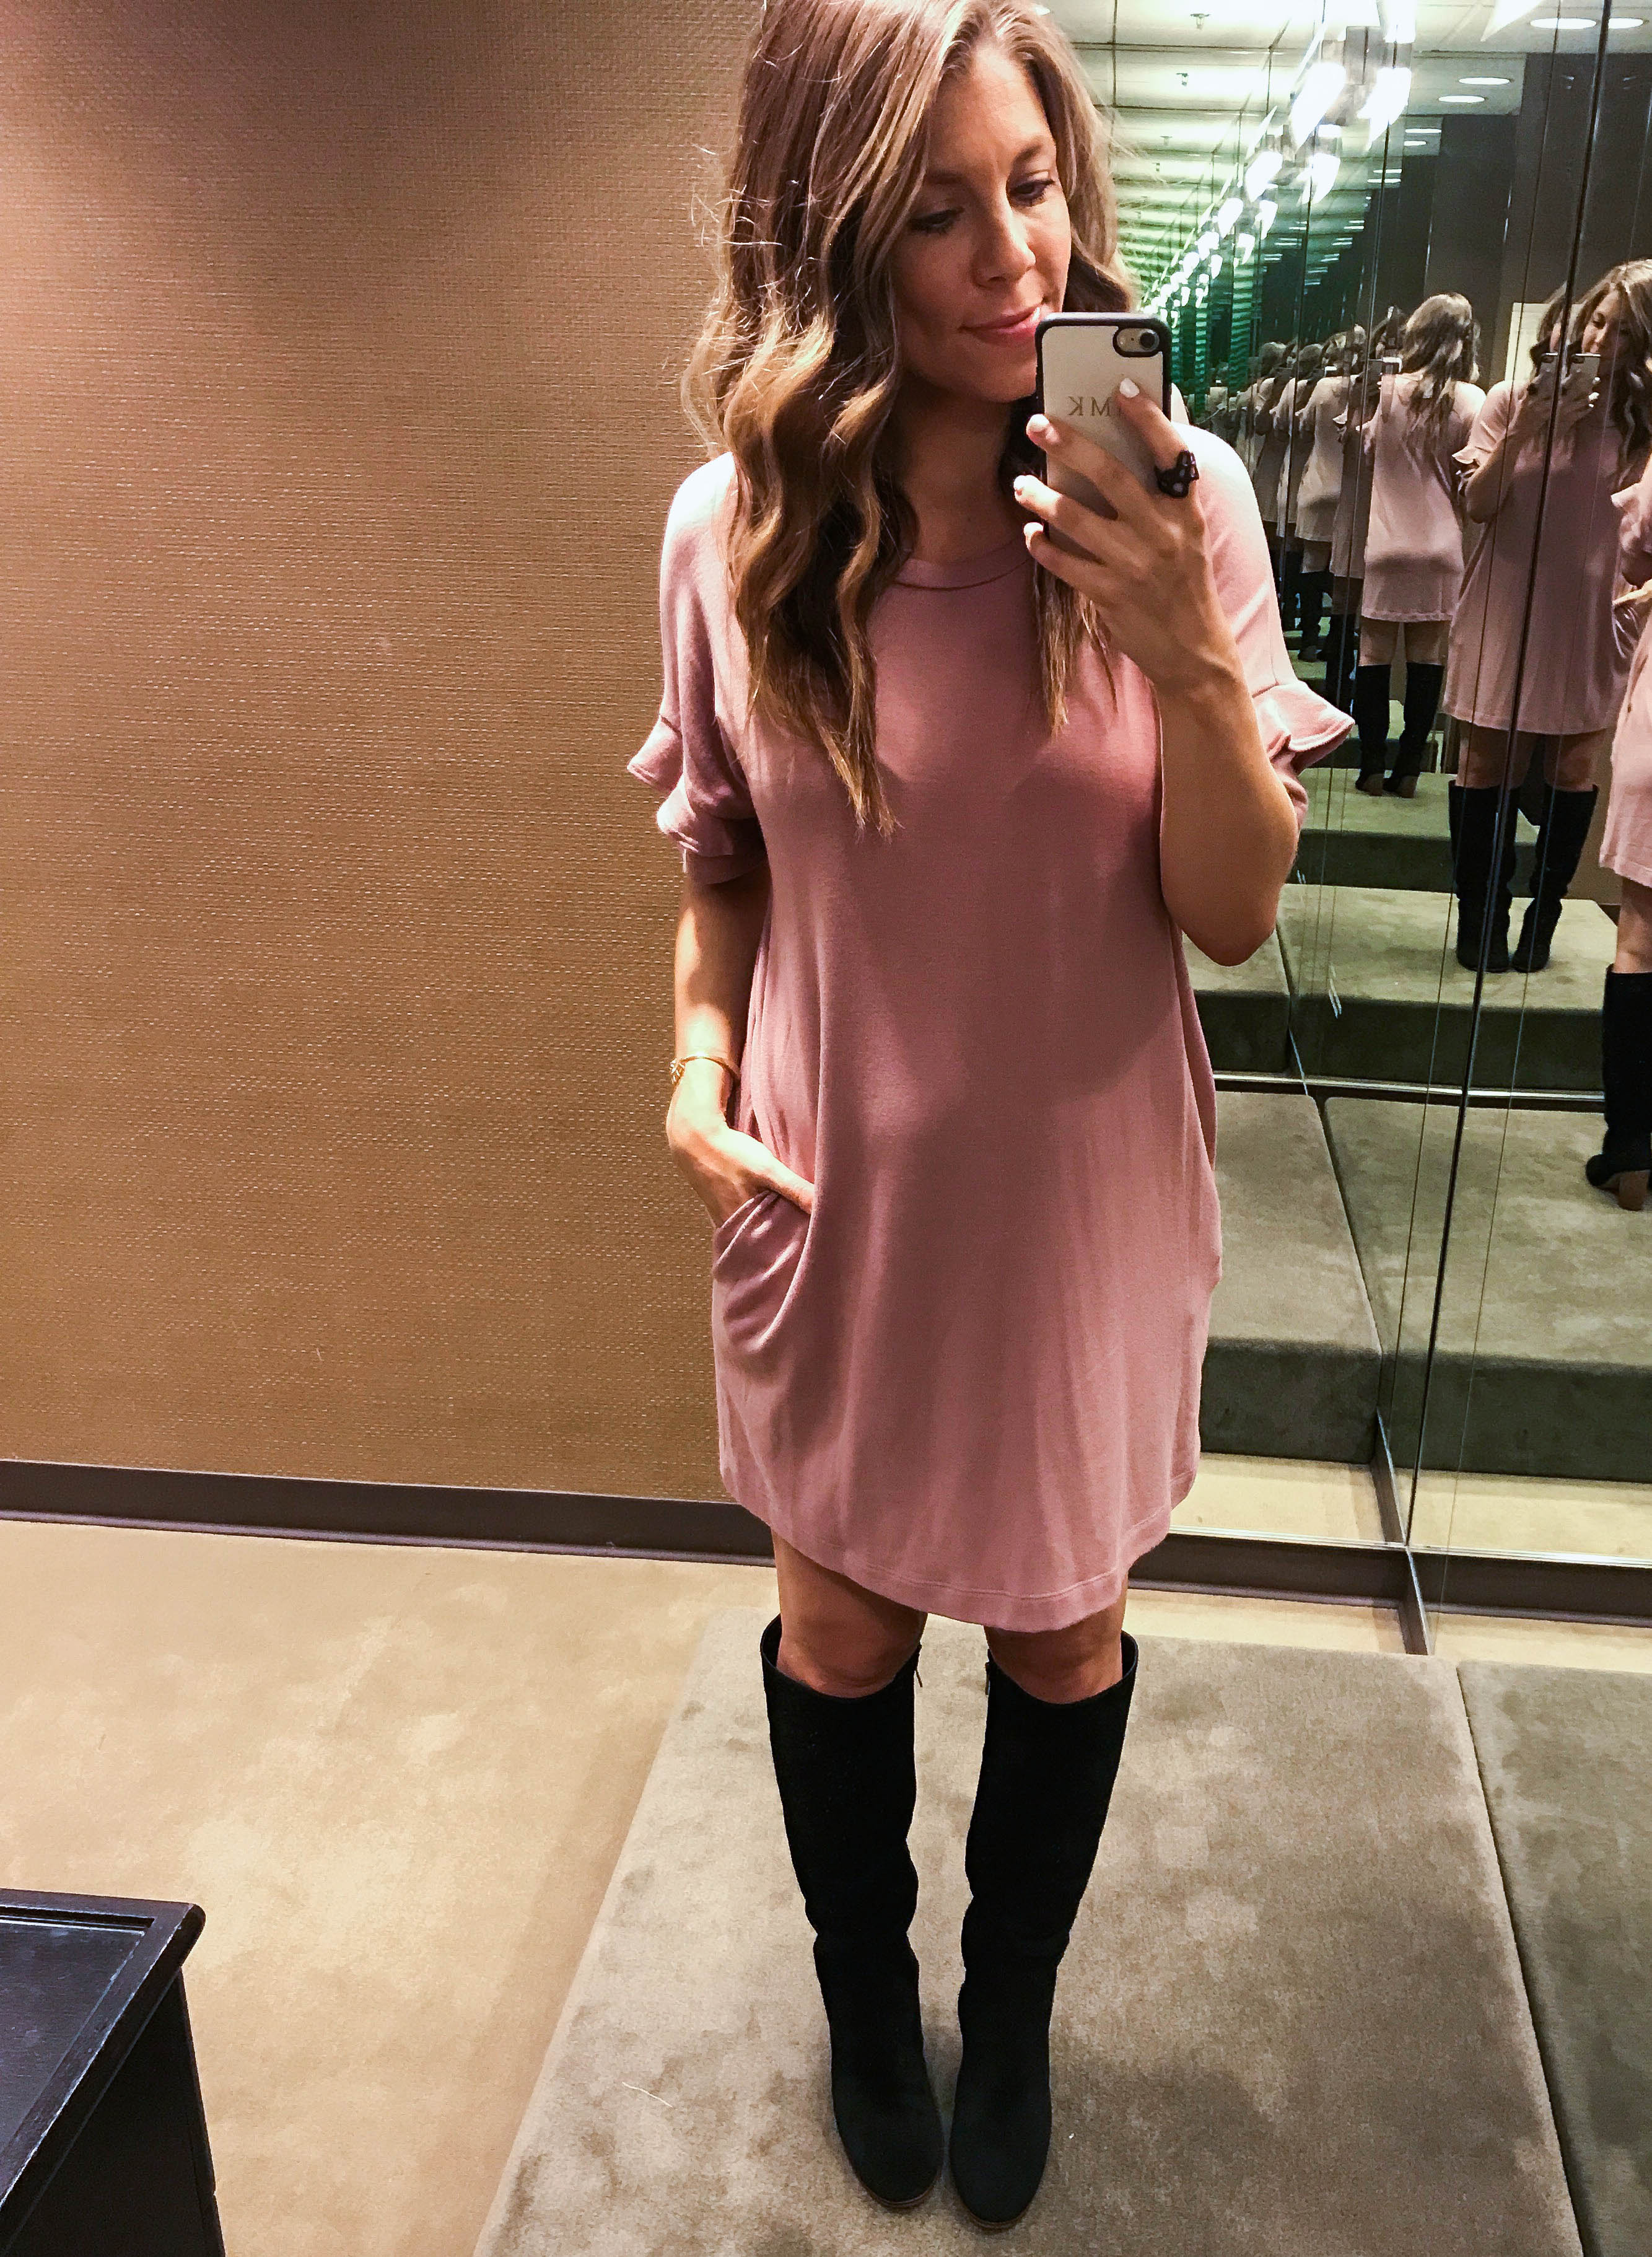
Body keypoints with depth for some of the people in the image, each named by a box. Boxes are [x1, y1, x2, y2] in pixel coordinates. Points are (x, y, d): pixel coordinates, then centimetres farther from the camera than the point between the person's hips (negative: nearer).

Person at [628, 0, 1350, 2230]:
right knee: (840, 1627, 18)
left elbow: (1235, 912, -11)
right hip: (835, 1195, 1)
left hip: (1082, 1193, 0)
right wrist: (697, 1074, -10)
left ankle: (1012, 2008, 49)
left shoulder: (1172, 499, -12)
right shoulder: (733, 523, -9)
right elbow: (727, 861, 5)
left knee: (1059, 1624, 18)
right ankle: (865, 1997, 49)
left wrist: (1185, 655, -27)